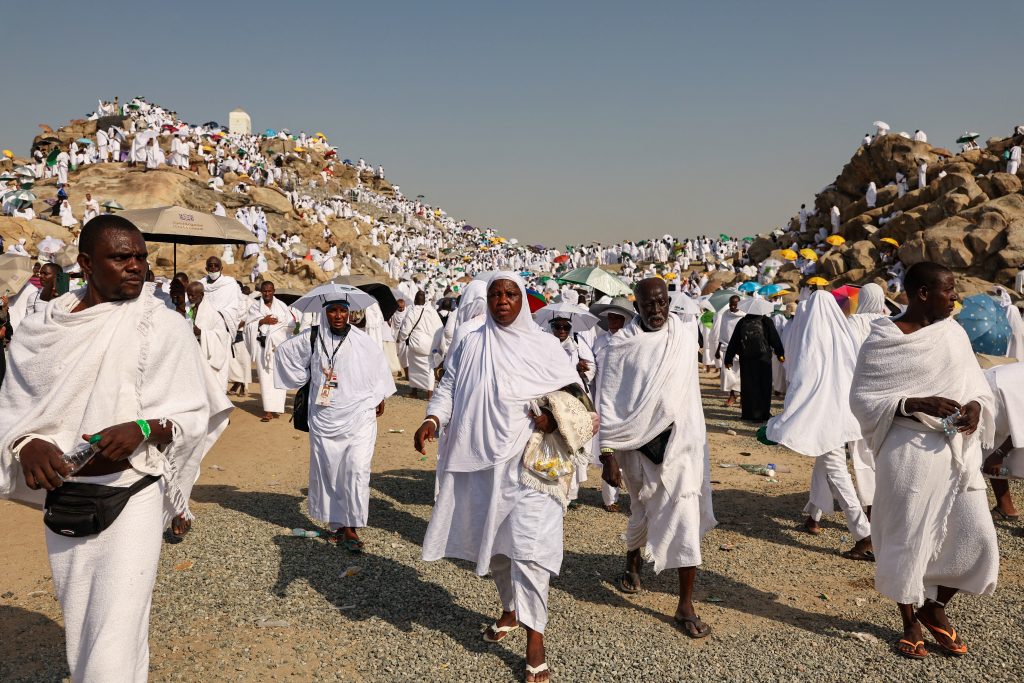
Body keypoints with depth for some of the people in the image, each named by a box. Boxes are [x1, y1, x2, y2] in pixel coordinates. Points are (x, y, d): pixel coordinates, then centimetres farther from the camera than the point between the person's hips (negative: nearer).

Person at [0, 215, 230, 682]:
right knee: (79, 632, 19)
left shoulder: (161, 325, -7)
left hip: (132, 495, -3)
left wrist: (144, 428, -22)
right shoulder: (40, 331, 1)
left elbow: (195, 412, -3)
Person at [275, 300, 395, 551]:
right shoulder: (311, 338, -2)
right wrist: (304, 379, 11)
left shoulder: (361, 340, -3)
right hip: (324, 418, 2)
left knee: (357, 469, -9)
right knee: (327, 469, 7)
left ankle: (351, 528, -4)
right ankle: (336, 524, 20)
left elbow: (378, 362, 13)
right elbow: (284, 351, 14)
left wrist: (380, 397, 17)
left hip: (358, 416, -1)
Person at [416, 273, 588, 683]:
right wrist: (433, 419, -13)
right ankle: (510, 611, 39)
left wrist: (555, 416, -16)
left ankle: (535, 636, -1)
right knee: (492, 538, 16)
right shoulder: (470, 344, 7)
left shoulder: (545, 345, 1)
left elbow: (572, 391, 4)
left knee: (528, 542, -11)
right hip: (483, 460, 4)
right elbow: (449, 387, 5)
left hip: (529, 460, -3)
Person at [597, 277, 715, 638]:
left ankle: (686, 605, 7)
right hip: (638, 443, -2)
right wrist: (608, 454, -13)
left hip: (680, 438, 2)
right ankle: (632, 564, 44)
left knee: (686, 516, -2)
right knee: (643, 511, 14)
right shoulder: (621, 346, -8)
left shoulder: (685, 335, 1)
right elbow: (607, 403, -8)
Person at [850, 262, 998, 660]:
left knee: (975, 535, 6)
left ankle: (936, 607, 32)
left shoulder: (954, 332, 7)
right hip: (909, 453, -5)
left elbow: (975, 382, 13)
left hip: (958, 451, 6)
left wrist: (976, 404, -9)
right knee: (907, 539, 6)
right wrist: (916, 404, -23)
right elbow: (861, 397, -10)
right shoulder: (883, 341, -10)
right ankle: (910, 621, 29)